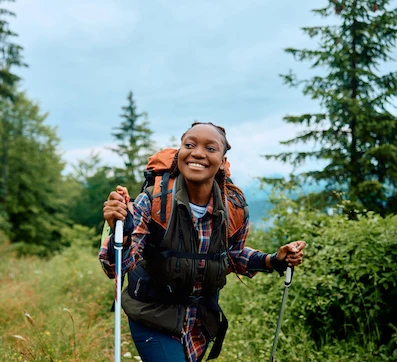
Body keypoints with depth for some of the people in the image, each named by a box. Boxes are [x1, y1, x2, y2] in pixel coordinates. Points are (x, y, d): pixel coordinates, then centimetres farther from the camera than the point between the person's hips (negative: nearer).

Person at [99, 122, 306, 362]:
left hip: (202, 319, 4)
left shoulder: (235, 208, -15)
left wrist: (275, 260, -11)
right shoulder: (153, 202, -22)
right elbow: (117, 267, -26)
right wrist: (120, 231, -46)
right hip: (154, 315, -3)